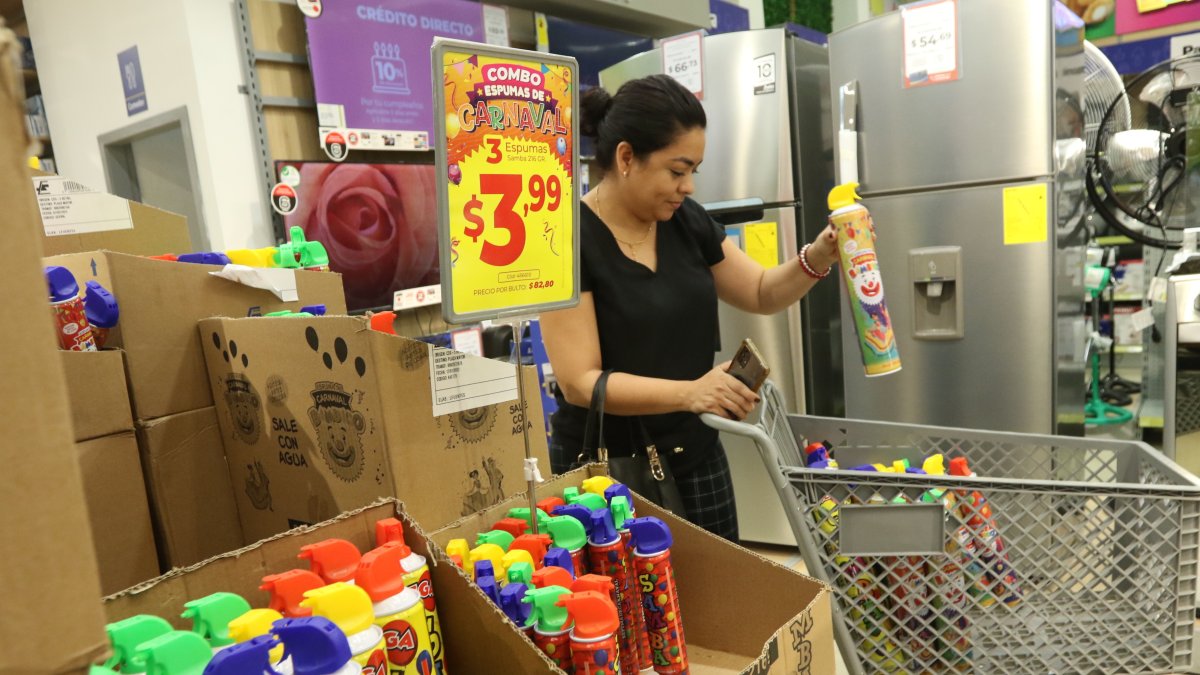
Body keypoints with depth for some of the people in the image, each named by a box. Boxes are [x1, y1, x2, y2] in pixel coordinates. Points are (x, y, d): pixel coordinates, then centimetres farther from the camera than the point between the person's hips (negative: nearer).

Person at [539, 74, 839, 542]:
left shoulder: (686, 221, 1)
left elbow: (762, 293, 10)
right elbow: (579, 382, -21)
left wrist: (818, 257, -9)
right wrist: (687, 392, -33)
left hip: (696, 457, 6)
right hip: (604, 469, -5)